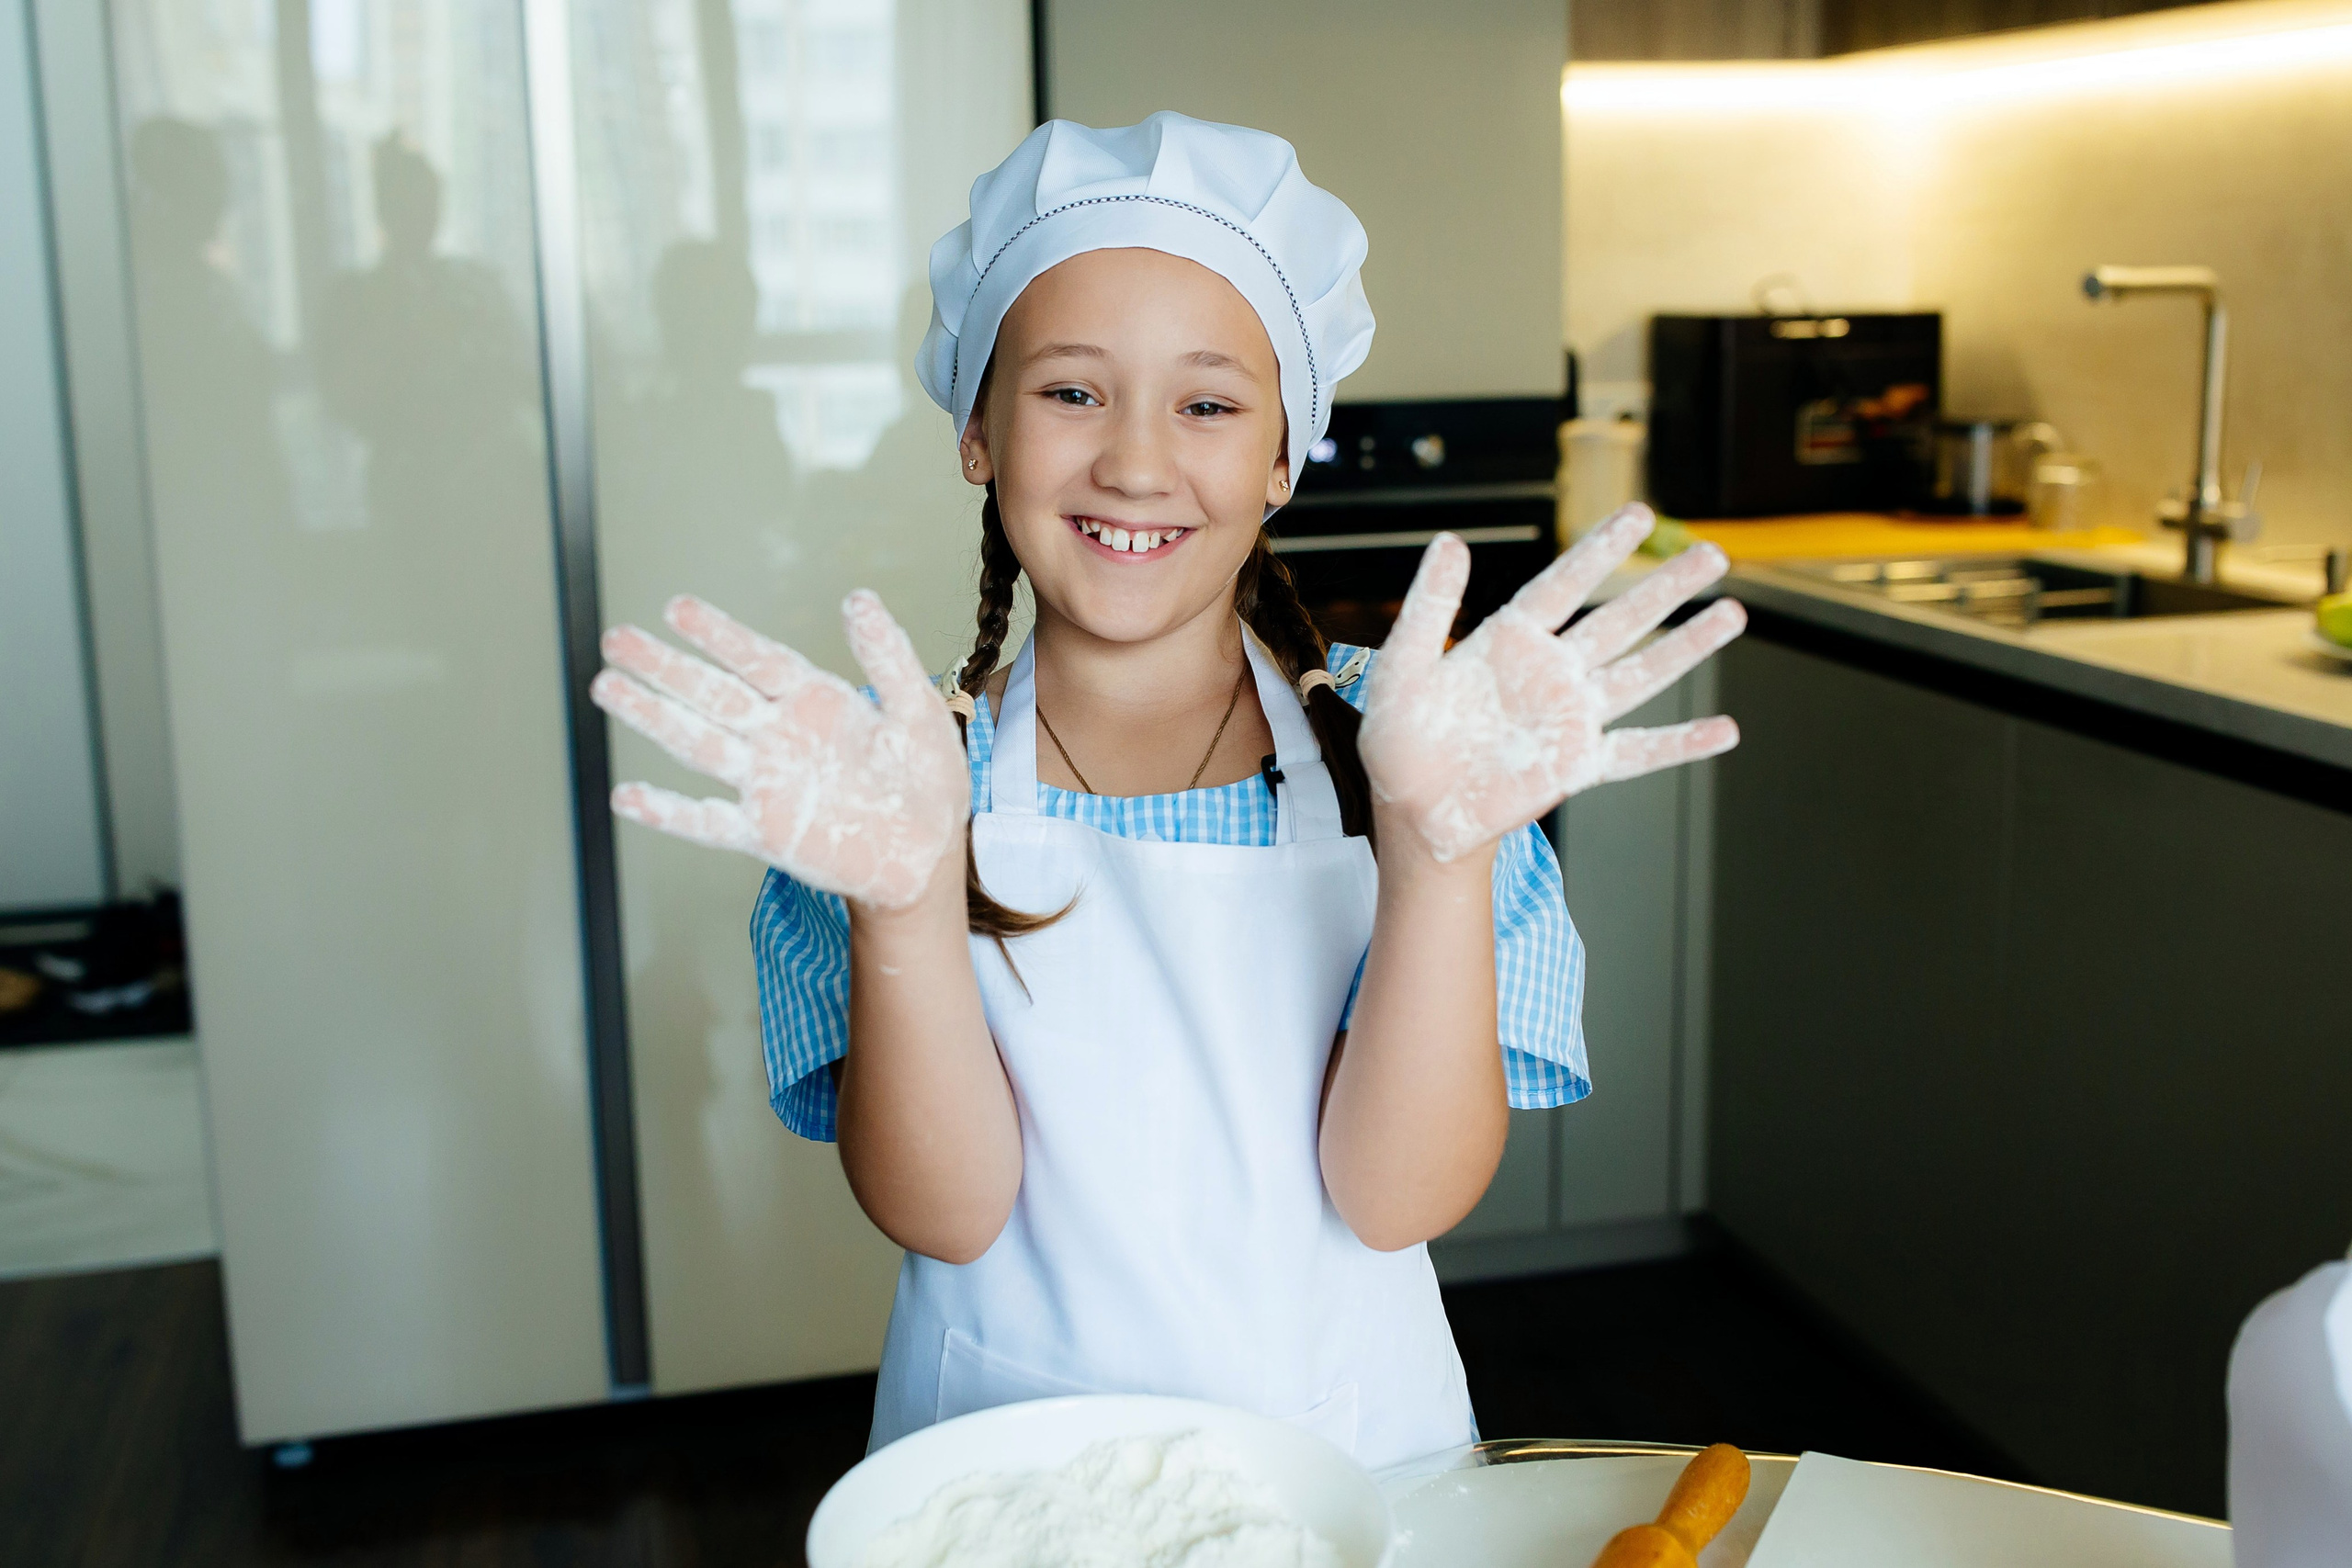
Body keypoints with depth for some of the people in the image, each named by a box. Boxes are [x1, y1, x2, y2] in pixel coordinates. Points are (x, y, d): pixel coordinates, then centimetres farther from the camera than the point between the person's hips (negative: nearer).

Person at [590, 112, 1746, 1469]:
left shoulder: (1381, 746, -5)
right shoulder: (883, 776, -4)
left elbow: (1401, 1197, -11)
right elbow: (943, 1213, -11)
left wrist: (1439, 843, -24)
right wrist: (904, 899, -25)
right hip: (1011, 1473, 0)